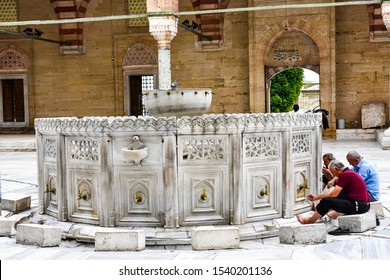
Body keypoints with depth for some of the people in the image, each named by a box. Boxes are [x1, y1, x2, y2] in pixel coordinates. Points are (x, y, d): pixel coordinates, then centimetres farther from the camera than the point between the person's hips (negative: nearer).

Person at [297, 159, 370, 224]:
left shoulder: (345, 174, -13)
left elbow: (333, 194, -15)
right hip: (364, 205, 10)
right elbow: (335, 193, 17)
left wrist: (316, 197, -3)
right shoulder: (349, 172, 17)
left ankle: (310, 220, 8)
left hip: (358, 206, -10)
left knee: (326, 201, -10)